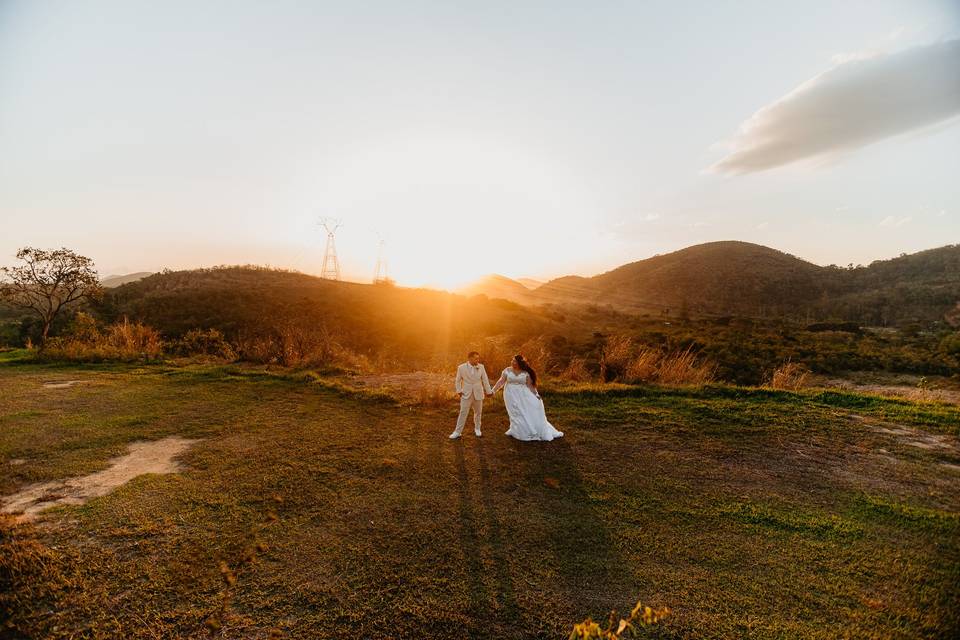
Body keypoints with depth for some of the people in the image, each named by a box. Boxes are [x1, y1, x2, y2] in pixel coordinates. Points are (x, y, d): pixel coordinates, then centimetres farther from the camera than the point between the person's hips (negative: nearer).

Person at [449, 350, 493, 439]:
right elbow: (458, 381, 3)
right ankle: (457, 432, 4)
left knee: (478, 412, 13)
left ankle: (477, 429, 33)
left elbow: (485, 380, 2)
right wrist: (459, 391, -5)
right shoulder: (461, 367, -7)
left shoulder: (481, 367, -4)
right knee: (463, 413, -3)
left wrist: (489, 391, 4)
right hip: (466, 394, -2)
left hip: (478, 394, 2)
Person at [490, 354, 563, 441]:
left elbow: (529, 385, -2)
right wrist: (493, 391, -13)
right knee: (517, 413, -5)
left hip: (523, 394, 1)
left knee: (534, 406, -6)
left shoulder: (525, 373, -2)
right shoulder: (507, 370, -1)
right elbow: (501, 381, -5)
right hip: (511, 395, -1)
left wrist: (535, 394, -10)